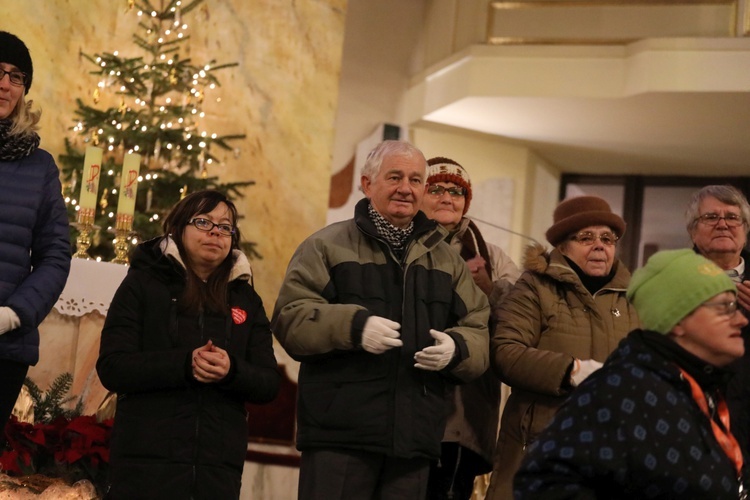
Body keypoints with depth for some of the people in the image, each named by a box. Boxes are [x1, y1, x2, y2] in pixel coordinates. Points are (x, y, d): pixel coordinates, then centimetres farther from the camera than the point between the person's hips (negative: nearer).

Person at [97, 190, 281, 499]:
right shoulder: (143, 283, 6)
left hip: (220, 467, 3)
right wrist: (184, 364, -19)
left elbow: (269, 384, 8)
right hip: (146, 462, -3)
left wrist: (231, 371, -14)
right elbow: (112, 368, -4)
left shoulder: (246, 300, 15)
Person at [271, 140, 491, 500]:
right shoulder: (327, 246, 5)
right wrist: (354, 325, -20)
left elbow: (478, 331, 14)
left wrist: (456, 348, -9)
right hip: (339, 434, -4)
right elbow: (289, 317, -5)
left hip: (414, 440, 4)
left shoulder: (447, 260, 19)